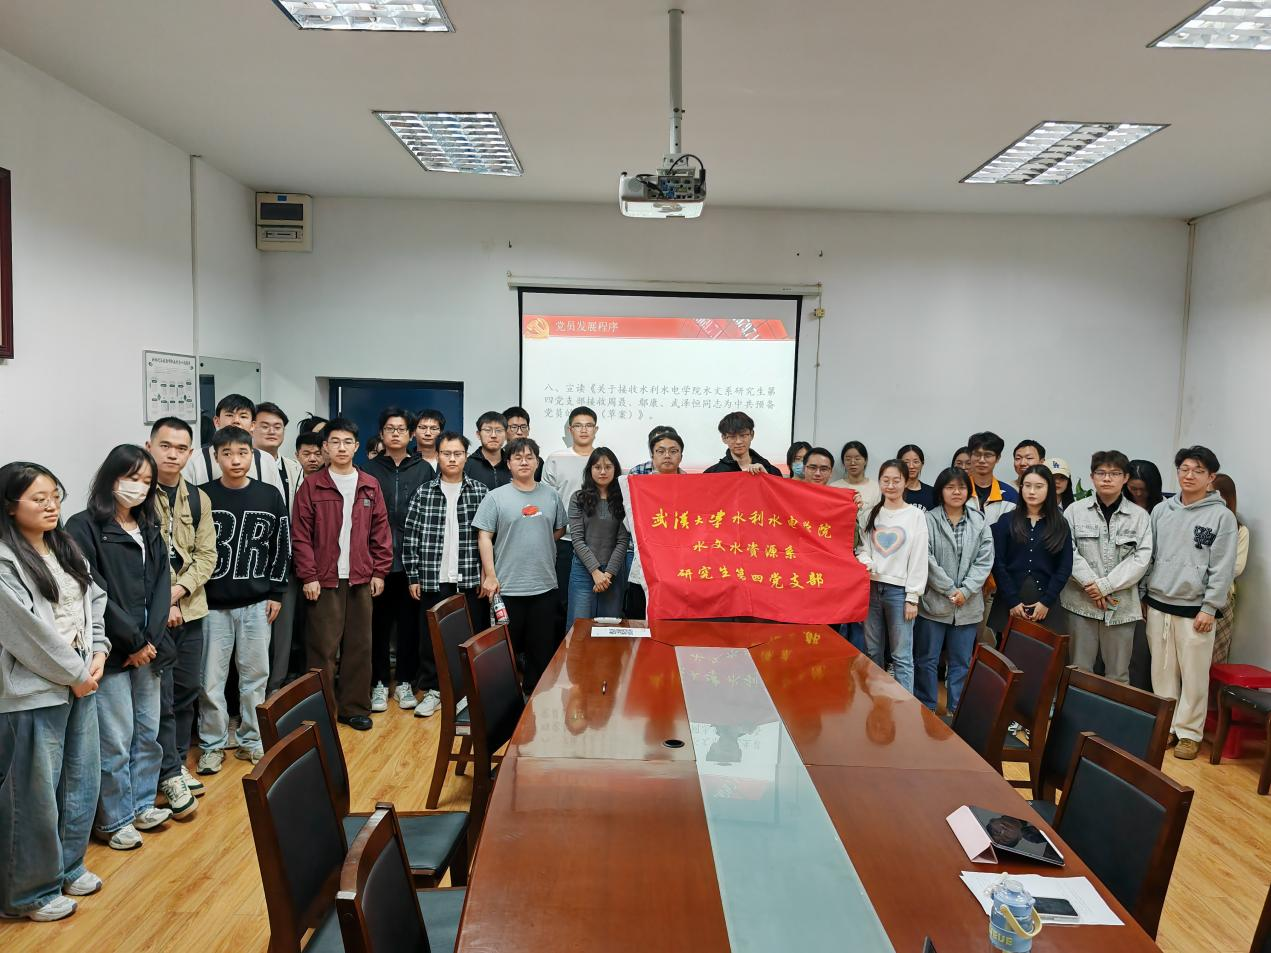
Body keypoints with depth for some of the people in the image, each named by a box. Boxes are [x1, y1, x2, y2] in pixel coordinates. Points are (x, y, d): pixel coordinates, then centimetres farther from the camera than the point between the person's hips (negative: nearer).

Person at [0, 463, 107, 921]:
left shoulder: (67, 548, 11)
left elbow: (94, 601, 12)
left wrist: (98, 653, -2)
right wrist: (75, 673, -12)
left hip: (81, 683, 8)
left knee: (82, 780, 17)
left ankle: (68, 866, 36)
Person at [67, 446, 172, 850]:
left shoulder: (149, 528, 12)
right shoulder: (84, 527, -8)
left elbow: (161, 584, 8)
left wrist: (151, 638, -5)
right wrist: (133, 641, -13)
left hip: (148, 646, 6)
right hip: (110, 650, -6)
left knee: (148, 731, 14)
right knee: (116, 738, 1)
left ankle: (142, 804, 29)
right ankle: (114, 819, 16)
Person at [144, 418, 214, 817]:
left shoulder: (199, 499, 8)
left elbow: (207, 556, 5)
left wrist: (177, 590, -11)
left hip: (190, 608, 5)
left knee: (187, 690, 13)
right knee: (161, 695, -1)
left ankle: (178, 763, 28)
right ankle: (170, 775, 11)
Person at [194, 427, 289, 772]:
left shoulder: (270, 496, 1)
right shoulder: (202, 497, -4)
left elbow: (282, 547, 5)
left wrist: (276, 593, 3)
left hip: (256, 603, 1)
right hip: (212, 604, -1)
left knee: (256, 673, 9)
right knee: (211, 677, 4)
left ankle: (250, 739, 23)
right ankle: (212, 743, 20)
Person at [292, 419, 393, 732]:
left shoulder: (370, 486, 8)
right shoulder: (311, 486, -1)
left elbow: (381, 532, 8)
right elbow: (301, 535, -3)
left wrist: (380, 571, 3)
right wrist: (308, 576, -9)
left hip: (361, 579, 3)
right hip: (324, 579, -3)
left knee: (359, 645, 8)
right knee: (323, 648, 1)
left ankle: (355, 707, 19)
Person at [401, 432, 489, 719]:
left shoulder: (480, 492, 3)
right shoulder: (423, 493, 4)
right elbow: (410, 536, 4)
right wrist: (413, 576, 0)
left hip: (470, 578, 0)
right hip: (432, 578, 1)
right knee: (431, 636, 7)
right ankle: (433, 690, 22)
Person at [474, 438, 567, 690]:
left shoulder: (550, 495, 8)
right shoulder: (496, 497, -2)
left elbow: (559, 530, 18)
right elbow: (484, 537, -4)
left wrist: (538, 544, 4)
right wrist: (490, 576, -9)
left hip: (544, 585, 3)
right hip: (507, 587, -3)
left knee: (542, 648, 11)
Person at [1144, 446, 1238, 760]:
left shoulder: (1222, 516, -4)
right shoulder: (1161, 510, 8)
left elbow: (1223, 568, -7)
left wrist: (1209, 608, -11)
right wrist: (1142, 596, 10)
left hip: (1195, 610, -4)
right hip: (1158, 605, 4)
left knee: (1194, 675, 2)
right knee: (1162, 671, 11)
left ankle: (1188, 732, 14)